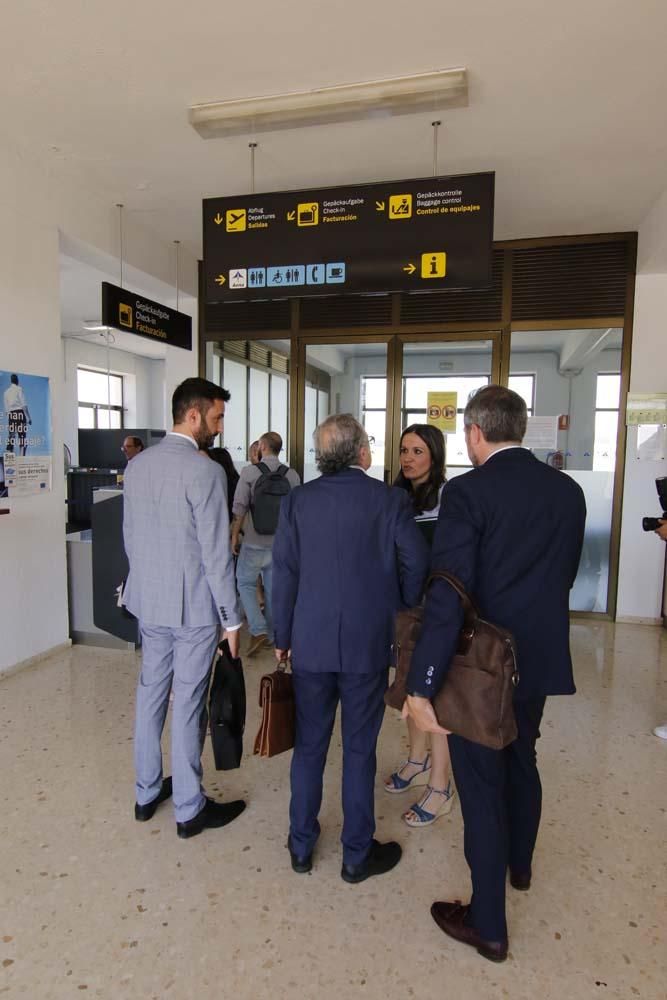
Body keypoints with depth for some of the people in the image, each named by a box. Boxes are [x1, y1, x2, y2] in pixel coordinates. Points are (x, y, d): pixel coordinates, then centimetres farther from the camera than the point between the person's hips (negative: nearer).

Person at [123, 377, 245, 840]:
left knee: (151, 694, 18)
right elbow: (217, 555, -19)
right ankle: (190, 809, 23)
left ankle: (147, 793, 36)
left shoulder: (137, 464, 4)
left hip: (149, 601, 7)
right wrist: (232, 619, -10)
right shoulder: (205, 471, -19)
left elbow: (130, 536, 11)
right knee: (188, 705, 6)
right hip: (194, 606, -7)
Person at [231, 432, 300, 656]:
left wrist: (235, 535, 3)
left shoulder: (249, 472, -10)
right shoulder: (292, 475, -1)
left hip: (254, 541, -3)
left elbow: (240, 509, -9)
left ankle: (258, 630, -1)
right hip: (282, 542, 4)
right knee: (273, 587, 14)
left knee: (246, 583, 11)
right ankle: (271, 635, 24)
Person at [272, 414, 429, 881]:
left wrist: (283, 637, 7)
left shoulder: (297, 500, -4)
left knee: (310, 745, 18)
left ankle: (302, 845, 34)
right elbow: (417, 562, -7)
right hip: (368, 643, -2)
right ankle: (357, 854, 30)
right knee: (360, 750, 13)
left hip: (311, 642, 2)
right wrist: (400, 605, 12)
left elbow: (284, 573, -2)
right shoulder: (391, 500, -10)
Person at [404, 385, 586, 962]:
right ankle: (519, 864, 53)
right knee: (522, 764, 28)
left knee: (482, 789, 10)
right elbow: (564, 577, 8)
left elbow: (448, 596, -24)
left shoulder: (467, 492, -20)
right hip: (540, 659, 7)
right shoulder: (569, 491, -1)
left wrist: (422, 685, -20)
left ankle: (489, 925, 28)